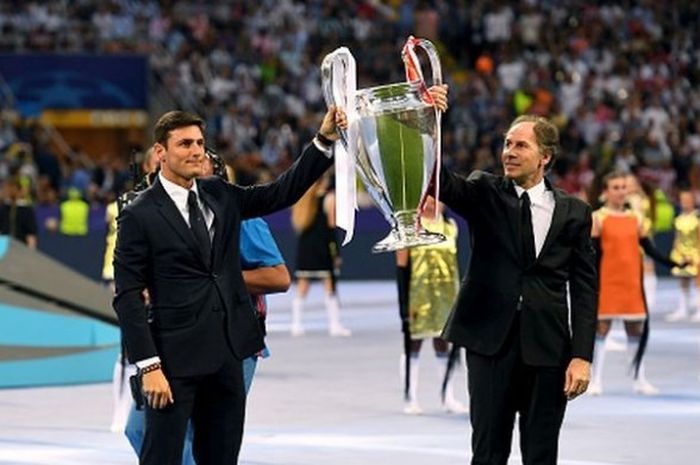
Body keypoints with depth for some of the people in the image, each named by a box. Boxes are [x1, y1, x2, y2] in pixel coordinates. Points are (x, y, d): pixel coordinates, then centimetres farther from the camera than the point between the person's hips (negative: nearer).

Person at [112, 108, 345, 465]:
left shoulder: (219, 195, 11)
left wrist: (325, 140, 1)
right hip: (176, 356, -6)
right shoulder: (140, 215, -7)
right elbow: (127, 297, -10)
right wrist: (149, 366, -16)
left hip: (227, 354, 6)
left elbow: (283, 193, 12)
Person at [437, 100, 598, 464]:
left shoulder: (573, 212, 6)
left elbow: (584, 288, 4)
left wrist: (582, 356, -5)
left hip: (547, 348, 1)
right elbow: (441, 182, -15)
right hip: (491, 340, -1)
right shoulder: (484, 194, 5)